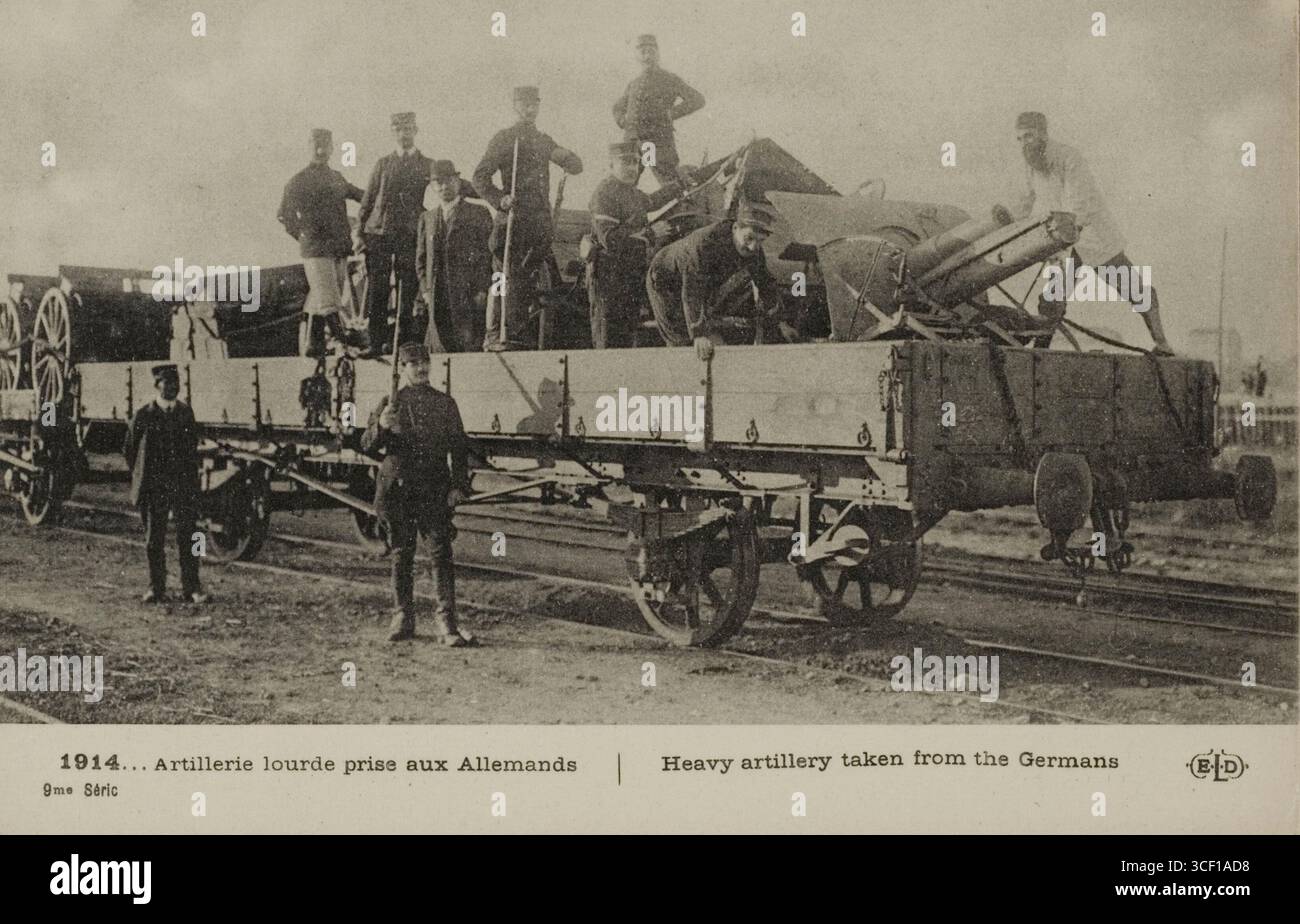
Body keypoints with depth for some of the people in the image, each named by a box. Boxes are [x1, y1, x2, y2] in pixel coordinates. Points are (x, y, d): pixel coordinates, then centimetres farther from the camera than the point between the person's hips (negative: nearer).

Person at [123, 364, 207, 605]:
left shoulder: (185, 412, 8)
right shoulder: (144, 416, -1)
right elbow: (129, 449, 9)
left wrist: (190, 475, 11)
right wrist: (140, 478, 8)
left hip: (183, 484, 2)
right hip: (153, 487, -2)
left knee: (187, 536, -3)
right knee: (154, 540, 4)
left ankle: (190, 589, 0)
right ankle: (156, 589, 11)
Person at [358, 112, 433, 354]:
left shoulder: (428, 166, 9)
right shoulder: (383, 164, 12)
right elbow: (368, 200, 11)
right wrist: (360, 233, 3)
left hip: (410, 236, -1)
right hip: (378, 234, 1)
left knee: (408, 291, -3)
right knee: (376, 291, -2)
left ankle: (404, 341, 3)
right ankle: (376, 343, 2)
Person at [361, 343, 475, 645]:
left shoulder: (445, 403, 10)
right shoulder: (389, 404, 7)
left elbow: (459, 448, 9)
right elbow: (368, 447, 3)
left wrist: (459, 486, -2)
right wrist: (380, 426, -18)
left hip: (436, 491, 0)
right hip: (399, 489, 0)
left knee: (442, 554, -8)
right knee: (401, 556, 7)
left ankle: (445, 623, -8)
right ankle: (403, 618, 19)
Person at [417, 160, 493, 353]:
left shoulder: (478, 213, 4)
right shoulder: (427, 218, 17)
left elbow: (488, 254, 0)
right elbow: (421, 257, 20)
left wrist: (482, 289, -8)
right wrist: (425, 289, 7)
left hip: (469, 294, -3)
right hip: (437, 297, 3)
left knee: (470, 345, -6)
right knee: (440, 348, -2)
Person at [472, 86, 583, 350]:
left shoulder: (544, 141, 21)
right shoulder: (504, 139, 3)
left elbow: (577, 168, 21)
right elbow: (480, 177, -2)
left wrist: (565, 155, -2)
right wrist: (500, 199, -18)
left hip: (541, 221, 6)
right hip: (514, 220, -6)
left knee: (528, 282, 5)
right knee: (508, 279, -11)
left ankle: (520, 337, 9)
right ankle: (495, 336, -11)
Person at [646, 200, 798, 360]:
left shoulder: (752, 247, -17)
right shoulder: (704, 243, -40)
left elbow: (765, 283, -1)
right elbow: (691, 293, -44)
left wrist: (779, 321, -1)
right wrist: (699, 335, -51)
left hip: (705, 287, 7)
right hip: (666, 284, -7)